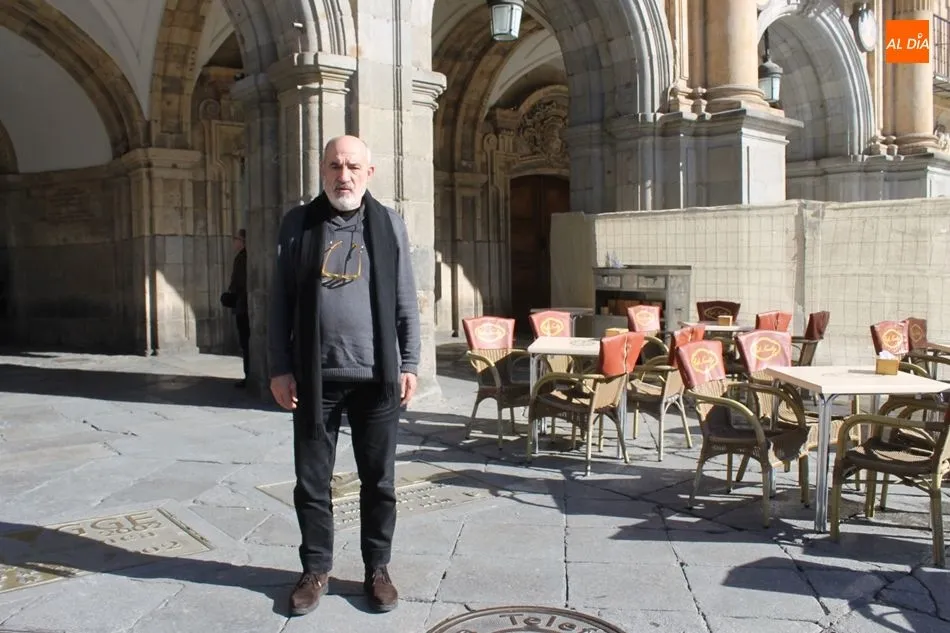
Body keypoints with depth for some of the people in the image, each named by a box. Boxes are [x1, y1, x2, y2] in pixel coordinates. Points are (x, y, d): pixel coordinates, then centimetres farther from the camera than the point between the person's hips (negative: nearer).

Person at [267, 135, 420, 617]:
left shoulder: (389, 224, 4)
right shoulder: (297, 223, 3)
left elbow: (405, 302, 5)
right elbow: (280, 301, 2)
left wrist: (408, 365, 0)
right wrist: (279, 368, -3)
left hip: (376, 376, 0)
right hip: (315, 377, 0)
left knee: (379, 481, 10)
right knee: (311, 481, 10)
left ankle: (377, 568, 26)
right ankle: (316, 568, 27)